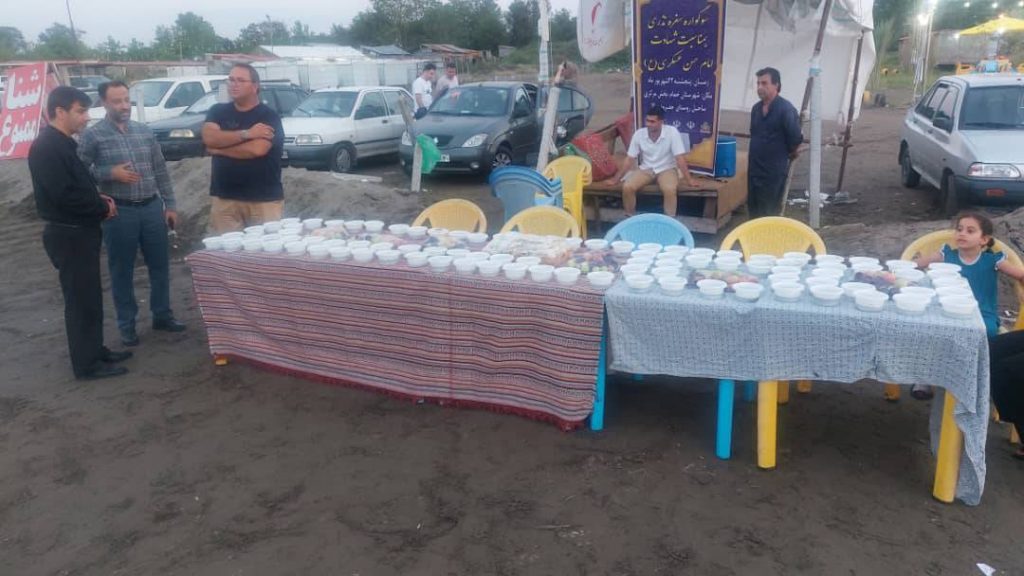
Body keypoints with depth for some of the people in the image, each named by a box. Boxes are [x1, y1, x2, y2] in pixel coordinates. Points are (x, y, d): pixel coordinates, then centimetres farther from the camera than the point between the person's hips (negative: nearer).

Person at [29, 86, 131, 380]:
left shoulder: (62, 144, 13)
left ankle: (96, 351, 28)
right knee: (81, 299, -2)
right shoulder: (46, 148, -18)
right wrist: (102, 207, -12)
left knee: (89, 296, 17)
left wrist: (98, 198, 4)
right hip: (69, 235, -10)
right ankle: (87, 364, 7)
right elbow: (64, 195, -25)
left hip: (79, 232, 10)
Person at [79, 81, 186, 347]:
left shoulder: (144, 131, 8)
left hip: (152, 207, 4)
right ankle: (127, 325, 18)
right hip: (119, 212, -3)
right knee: (122, 270, 6)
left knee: (160, 265, 11)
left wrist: (170, 205, 7)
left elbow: (161, 171, 10)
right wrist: (111, 173, -20)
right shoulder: (93, 135, -4)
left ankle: (162, 315, 26)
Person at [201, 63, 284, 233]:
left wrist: (218, 149, -6)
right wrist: (246, 133, -16)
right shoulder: (218, 111, 10)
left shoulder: (268, 116, -4)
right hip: (224, 198, 3)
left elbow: (257, 149, -18)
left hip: (264, 199, -3)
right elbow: (209, 138, -8)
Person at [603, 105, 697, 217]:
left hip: (667, 169, -3)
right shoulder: (639, 134, -10)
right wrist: (615, 178, -3)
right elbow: (629, 159, -2)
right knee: (627, 187, -23)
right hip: (646, 169, 3)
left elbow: (680, 158, -17)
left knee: (670, 190, -35)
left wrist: (689, 179, -21)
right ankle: (630, 218, -1)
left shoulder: (672, 132, -18)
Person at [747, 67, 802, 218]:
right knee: (753, 209, 12)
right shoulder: (756, 108, 7)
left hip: (774, 171, -7)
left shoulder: (786, 109, -15)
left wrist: (791, 153, 4)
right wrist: (753, 155, 15)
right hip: (754, 168, 7)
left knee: (770, 213, 1)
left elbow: (795, 138, -12)